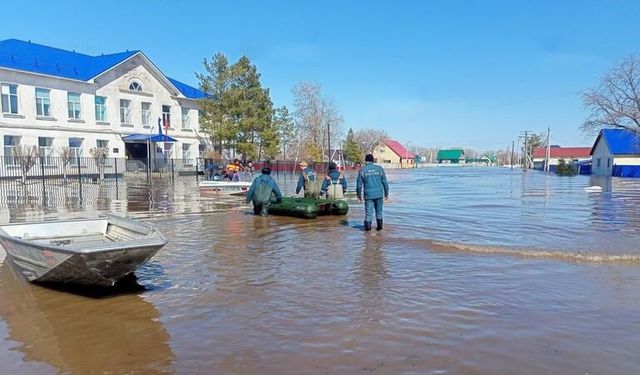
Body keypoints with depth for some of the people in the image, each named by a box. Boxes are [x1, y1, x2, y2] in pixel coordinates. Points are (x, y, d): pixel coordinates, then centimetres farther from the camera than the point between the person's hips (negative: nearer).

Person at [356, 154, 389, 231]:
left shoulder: (362, 170, -2)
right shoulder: (379, 168, 3)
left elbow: (359, 184, 0)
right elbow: (384, 182, 5)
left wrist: (359, 195, 11)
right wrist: (386, 193, 14)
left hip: (368, 195, -2)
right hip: (379, 194, 2)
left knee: (368, 212, 3)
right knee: (379, 211, 14)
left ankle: (368, 227, 3)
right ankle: (379, 226, 20)